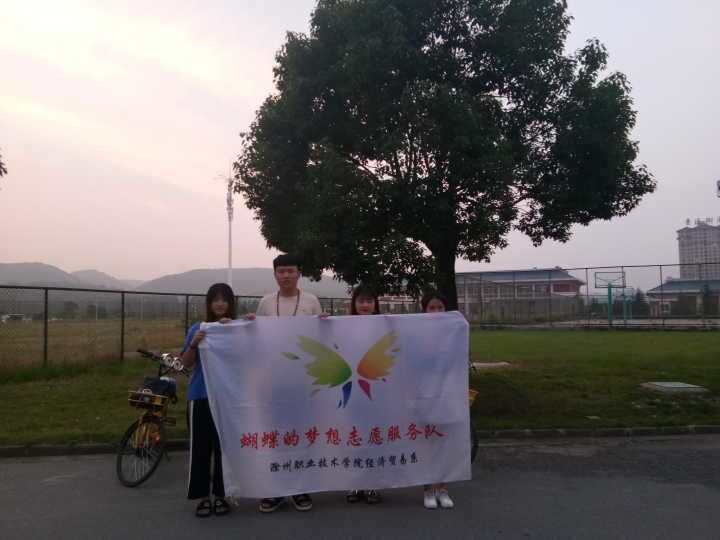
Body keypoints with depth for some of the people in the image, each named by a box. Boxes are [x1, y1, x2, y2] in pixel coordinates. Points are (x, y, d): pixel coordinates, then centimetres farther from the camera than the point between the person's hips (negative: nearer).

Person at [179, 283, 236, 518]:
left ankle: (221, 495, 20)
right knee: (200, 448, 5)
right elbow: (186, 362, 4)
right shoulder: (198, 328, 4)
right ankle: (203, 496, 18)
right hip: (201, 396, 1)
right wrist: (194, 344, -15)